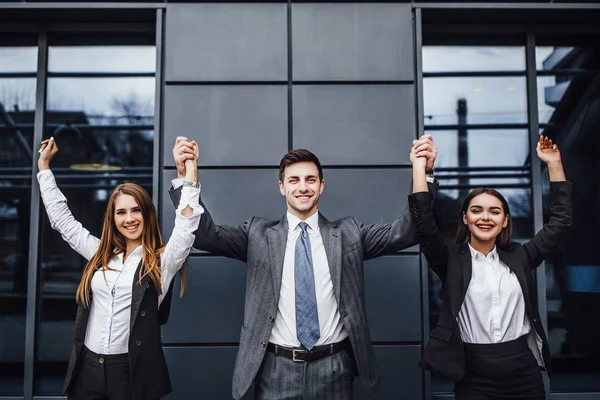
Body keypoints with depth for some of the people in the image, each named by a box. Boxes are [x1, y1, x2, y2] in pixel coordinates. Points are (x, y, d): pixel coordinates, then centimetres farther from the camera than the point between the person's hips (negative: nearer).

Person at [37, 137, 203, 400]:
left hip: (133, 371, -4)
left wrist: (190, 170, -26)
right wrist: (44, 164, 20)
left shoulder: (162, 260, -3)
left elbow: (187, 225, -19)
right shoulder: (101, 254, 9)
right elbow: (61, 218, 17)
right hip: (87, 366, 4)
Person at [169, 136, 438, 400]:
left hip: (333, 370, 1)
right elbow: (205, 234, -5)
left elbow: (402, 232, -5)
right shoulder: (259, 235, 4)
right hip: (276, 372, 0)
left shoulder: (348, 234, 5)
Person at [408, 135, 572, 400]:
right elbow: (424, 225, -14)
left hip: (525, 373, 3)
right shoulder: (451, 261, -1)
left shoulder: (519, 257, 6)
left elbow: (560, 221, 8)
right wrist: (419, 167, -16)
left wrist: (554, 163, 4)